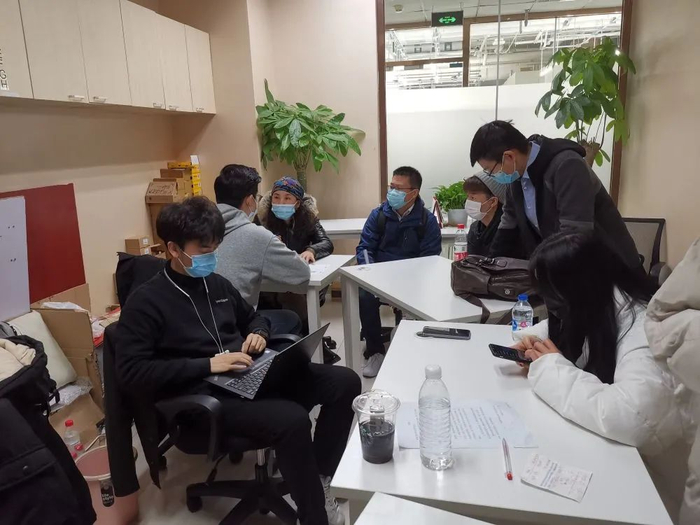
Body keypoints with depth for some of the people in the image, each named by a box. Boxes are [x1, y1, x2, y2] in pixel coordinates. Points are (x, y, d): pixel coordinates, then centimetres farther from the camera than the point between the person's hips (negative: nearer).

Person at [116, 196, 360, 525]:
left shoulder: (217, 284, 14)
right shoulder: (146, 301, -5)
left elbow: (253, 317, 31)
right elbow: (130, 372, -14)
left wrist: (258, 333, 4)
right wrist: (206, 365, -21)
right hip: (204, 393, -7)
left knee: (344, 382, -6)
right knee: (292, 419, -34)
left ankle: (321, 475, 10)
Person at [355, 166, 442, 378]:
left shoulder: (427, 220, -3)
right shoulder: (378, 215, 2)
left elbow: (430, 258, -5)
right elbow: (364, 247, 3)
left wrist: (411, 279, -21)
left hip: (412, 278, -1)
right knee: (365, 297, -29)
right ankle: (375, 351, -8)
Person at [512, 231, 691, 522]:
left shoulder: (645, 331, -29)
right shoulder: (595, 311, -5)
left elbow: (631, 417, -44)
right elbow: (561, 331, 16)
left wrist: (552, 368, -30)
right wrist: (535, 344, -8)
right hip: (605, 448, 7)